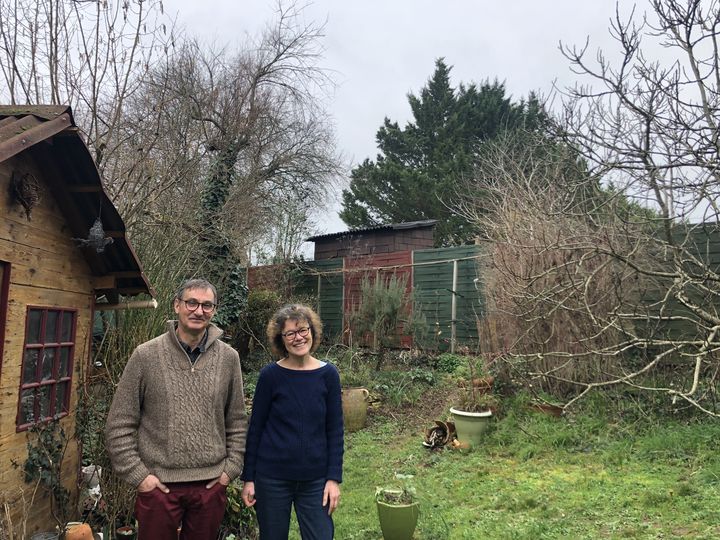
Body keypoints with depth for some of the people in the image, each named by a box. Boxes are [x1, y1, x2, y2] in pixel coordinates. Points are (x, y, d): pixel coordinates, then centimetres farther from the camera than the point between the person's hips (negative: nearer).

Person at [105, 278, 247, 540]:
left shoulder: (228, 358, -1)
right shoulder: (146, 355, -7)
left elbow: (237, 423, 6)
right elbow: (119, 425, -3)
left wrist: (231, 468, 0)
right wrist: (138, 474, -7)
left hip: (211, 484, 2)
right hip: (158, 485, -2)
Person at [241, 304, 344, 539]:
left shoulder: (328, 374, -4)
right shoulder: (270, 375, -8)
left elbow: (335, 430, -1)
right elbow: (255, 428, -1)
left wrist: (334, 478, -4)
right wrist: (248, 477, 0)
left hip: (315, 479, 1)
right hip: (272, 478, -1)